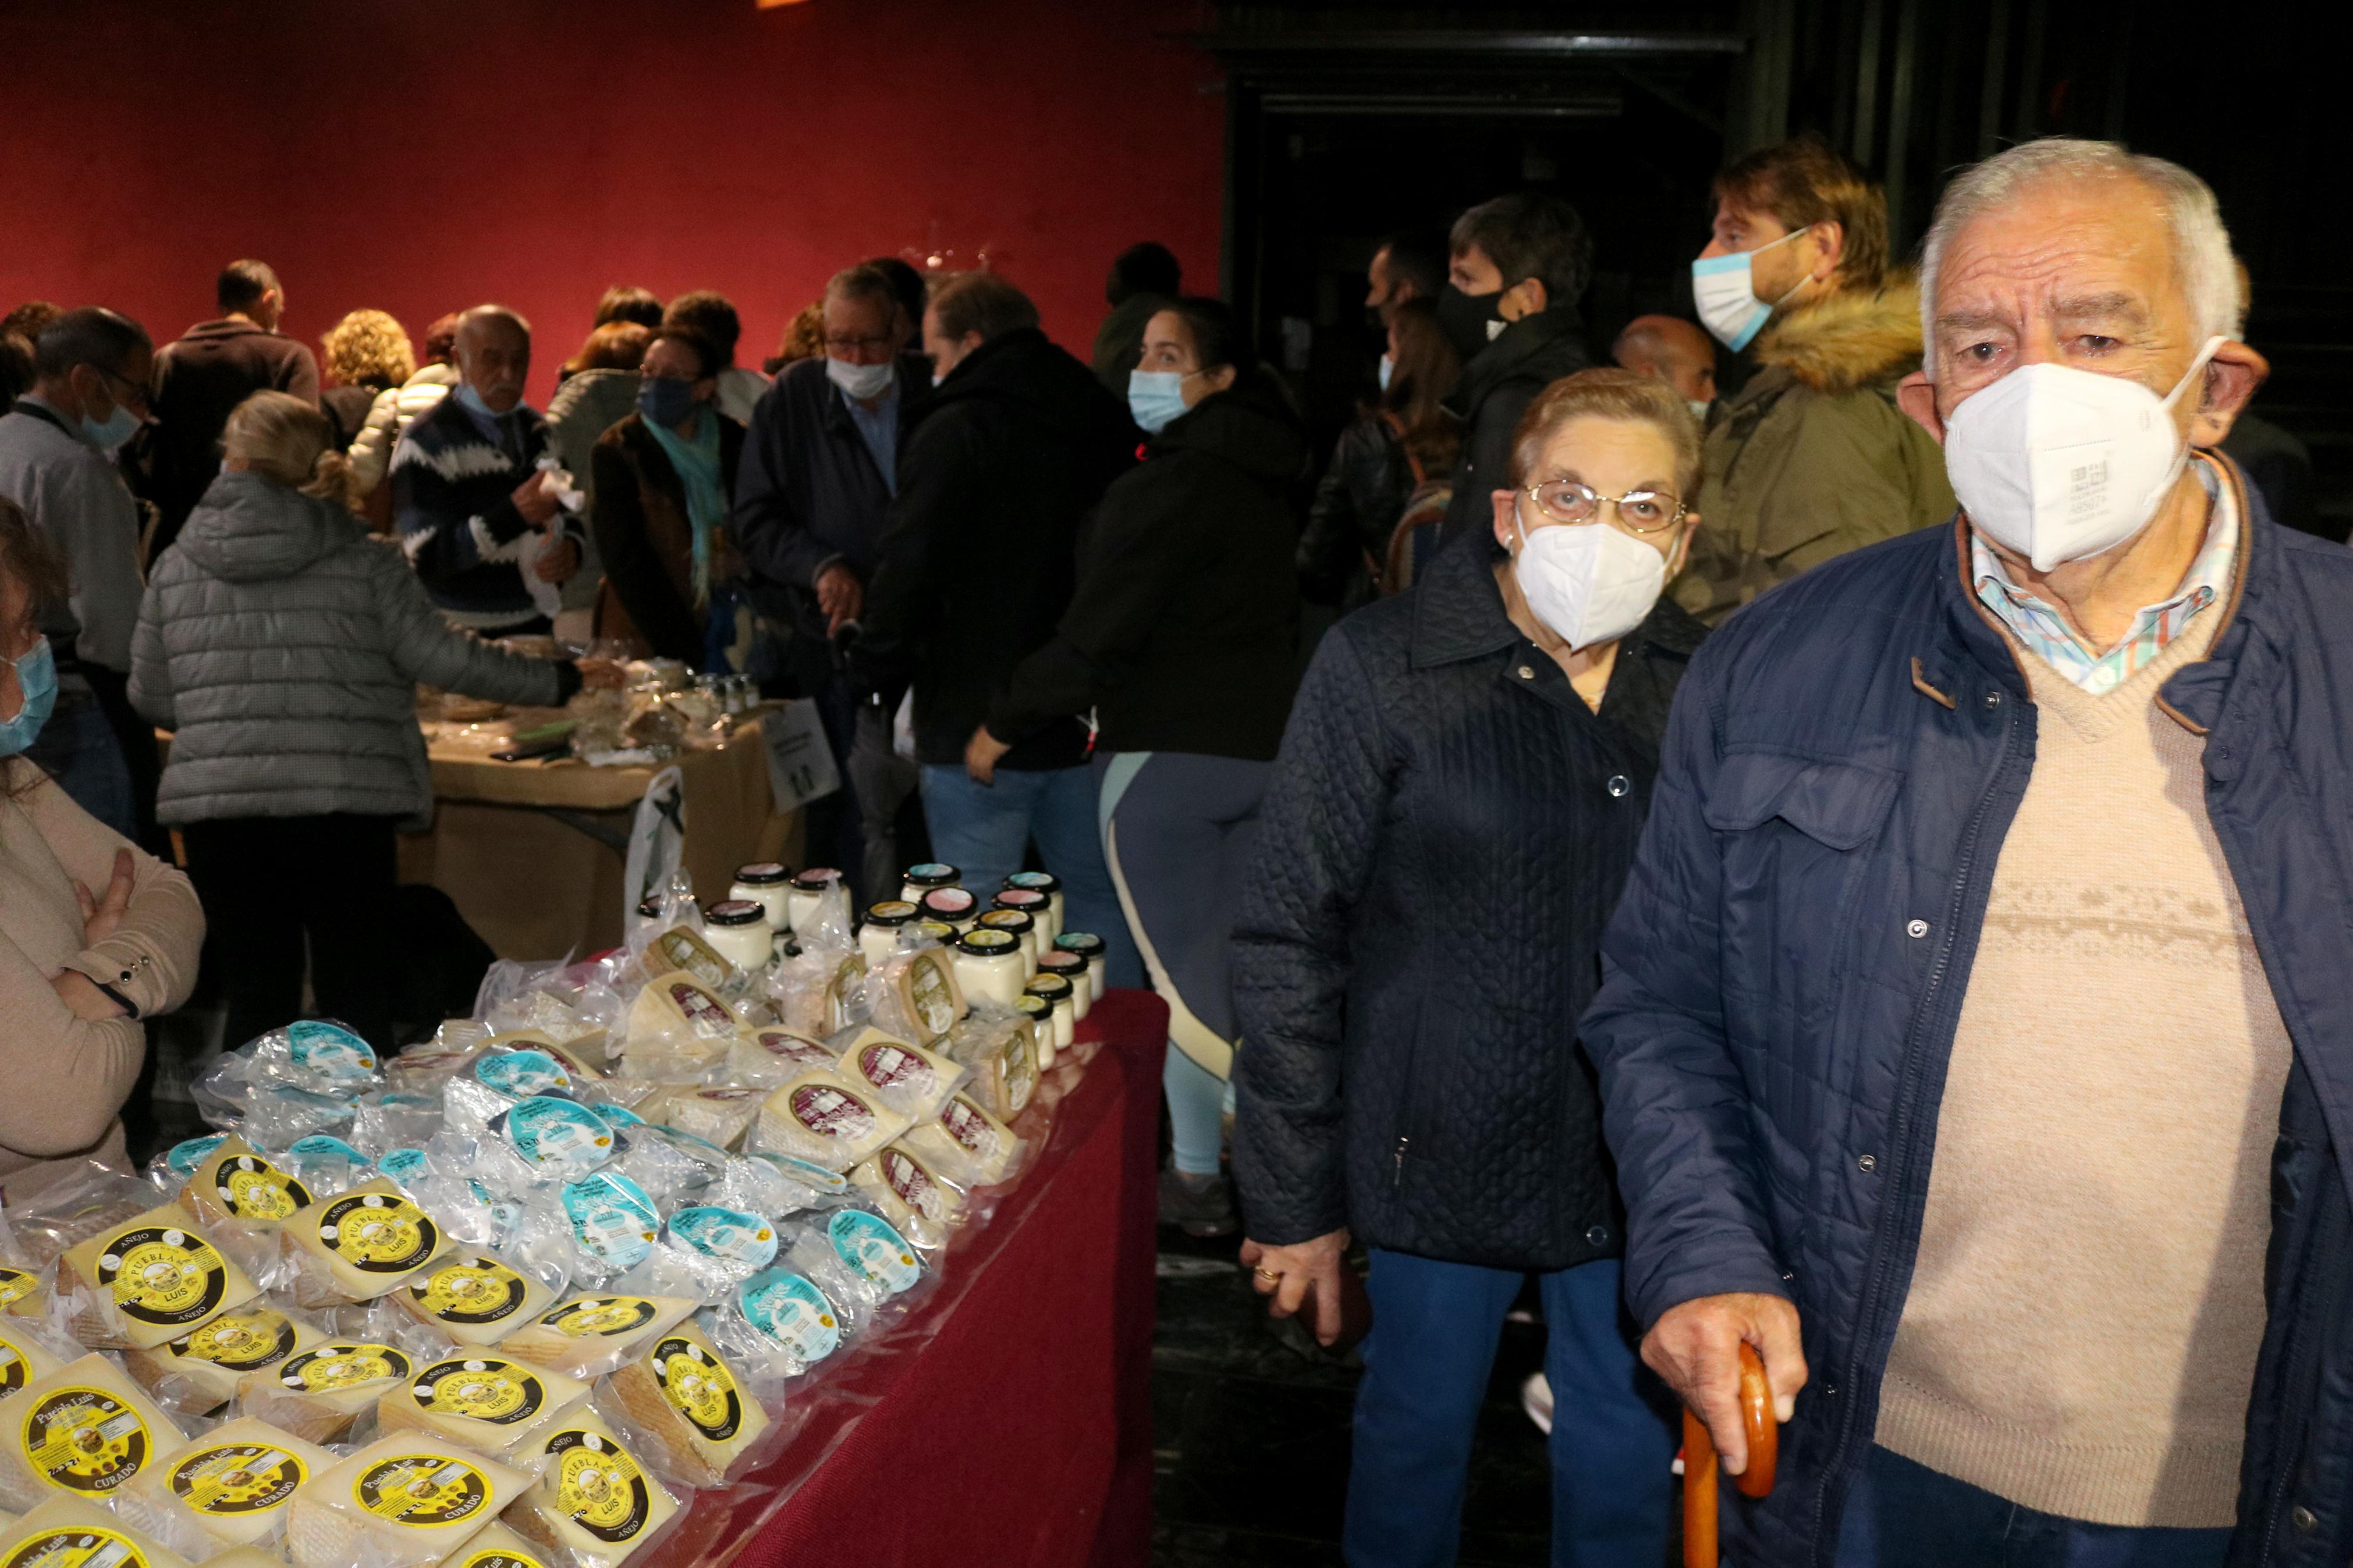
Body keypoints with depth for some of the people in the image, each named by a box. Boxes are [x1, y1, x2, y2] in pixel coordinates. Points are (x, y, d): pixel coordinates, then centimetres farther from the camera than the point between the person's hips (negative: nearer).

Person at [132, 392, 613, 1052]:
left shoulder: (175, 567, 6)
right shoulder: (364, 561, -2)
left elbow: (150, 699, 12)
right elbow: (442, 657, -3)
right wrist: (561, 679, 7)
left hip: (214, 806, 2)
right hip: (341, 805, -2)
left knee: (256, 1004, 10)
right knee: (356, 1000, 8)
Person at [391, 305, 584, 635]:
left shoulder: (538, 430, 8)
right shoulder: (425, 444, -11)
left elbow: (570, 515, 16)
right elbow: (426, 558, -18)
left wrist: (572, 547, -9)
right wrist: (513, 515, -28)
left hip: (538, 621, 5)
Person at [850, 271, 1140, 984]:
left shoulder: (955, 431, -12)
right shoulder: (1109, 426, 8)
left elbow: (906, 571, -14)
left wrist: (876, 678, -1)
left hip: (977, 720, -6)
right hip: (1085, 714, 6)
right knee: (1099, 898, 16)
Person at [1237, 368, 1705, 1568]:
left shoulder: (1704, 688, -2)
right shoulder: (1378, 670, -11)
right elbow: (1287, 942, -10)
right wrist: (1293, 1200, -9)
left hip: (1639, 1162, 3)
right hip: (1443, 1152, -2)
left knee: (1628, 1449, 17)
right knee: (1417, 1430, 16)